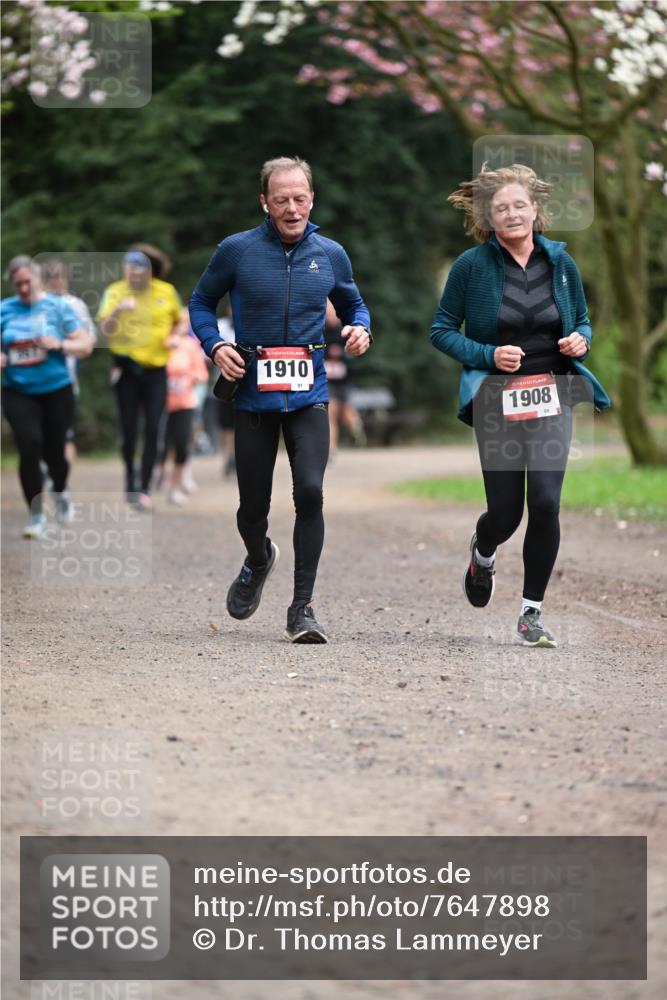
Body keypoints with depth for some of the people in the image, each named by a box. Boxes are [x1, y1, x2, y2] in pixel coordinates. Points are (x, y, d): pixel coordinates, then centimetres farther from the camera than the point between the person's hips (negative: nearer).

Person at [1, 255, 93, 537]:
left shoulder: (57, 307, -1)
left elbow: (86, 345, 0)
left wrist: (59, 345, -17)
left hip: (56, 391, 0)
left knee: (54, 451, 5)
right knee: (29, 447, -16)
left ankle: (61, 491, 40)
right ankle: (36, 515, -6)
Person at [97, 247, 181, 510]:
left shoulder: (166, 292, 1)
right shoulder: (115, 292, -5)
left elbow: (179, 321, 18)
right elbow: (105, 329, -17)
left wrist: (175, 337, -2)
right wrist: (117, 311, -35)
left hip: (156, 368, 1)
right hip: (127, 367, -1)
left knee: (152, 429, -6)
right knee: (129, 429, 3)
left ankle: (145, 489, -2)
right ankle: (130, 481, 25)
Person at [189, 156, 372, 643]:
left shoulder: (331, 255, 3)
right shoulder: (236, 251, -3)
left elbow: (353, 303, 20)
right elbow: (201, 302, 10)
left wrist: (361, 329, -2)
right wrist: (215, 345, -8)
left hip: (309, 395, 0)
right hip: (253, 394, 0)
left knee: (310, 491, -18)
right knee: (253, 506, 6)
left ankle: (302, 607, -9)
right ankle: (258, 559, 44)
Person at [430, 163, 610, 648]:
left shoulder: (560, 262, 4)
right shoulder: (472, 265, -4)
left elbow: (583, 319, 17)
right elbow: (442, 330, 0)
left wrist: (581, 340, -6)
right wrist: (488, 355, -15)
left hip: (551, 396, 2)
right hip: (498, 401, -2)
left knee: (546, 502, -12)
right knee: (506, 511, 0)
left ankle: (532, 612, 1)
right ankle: (483, 554, 39)